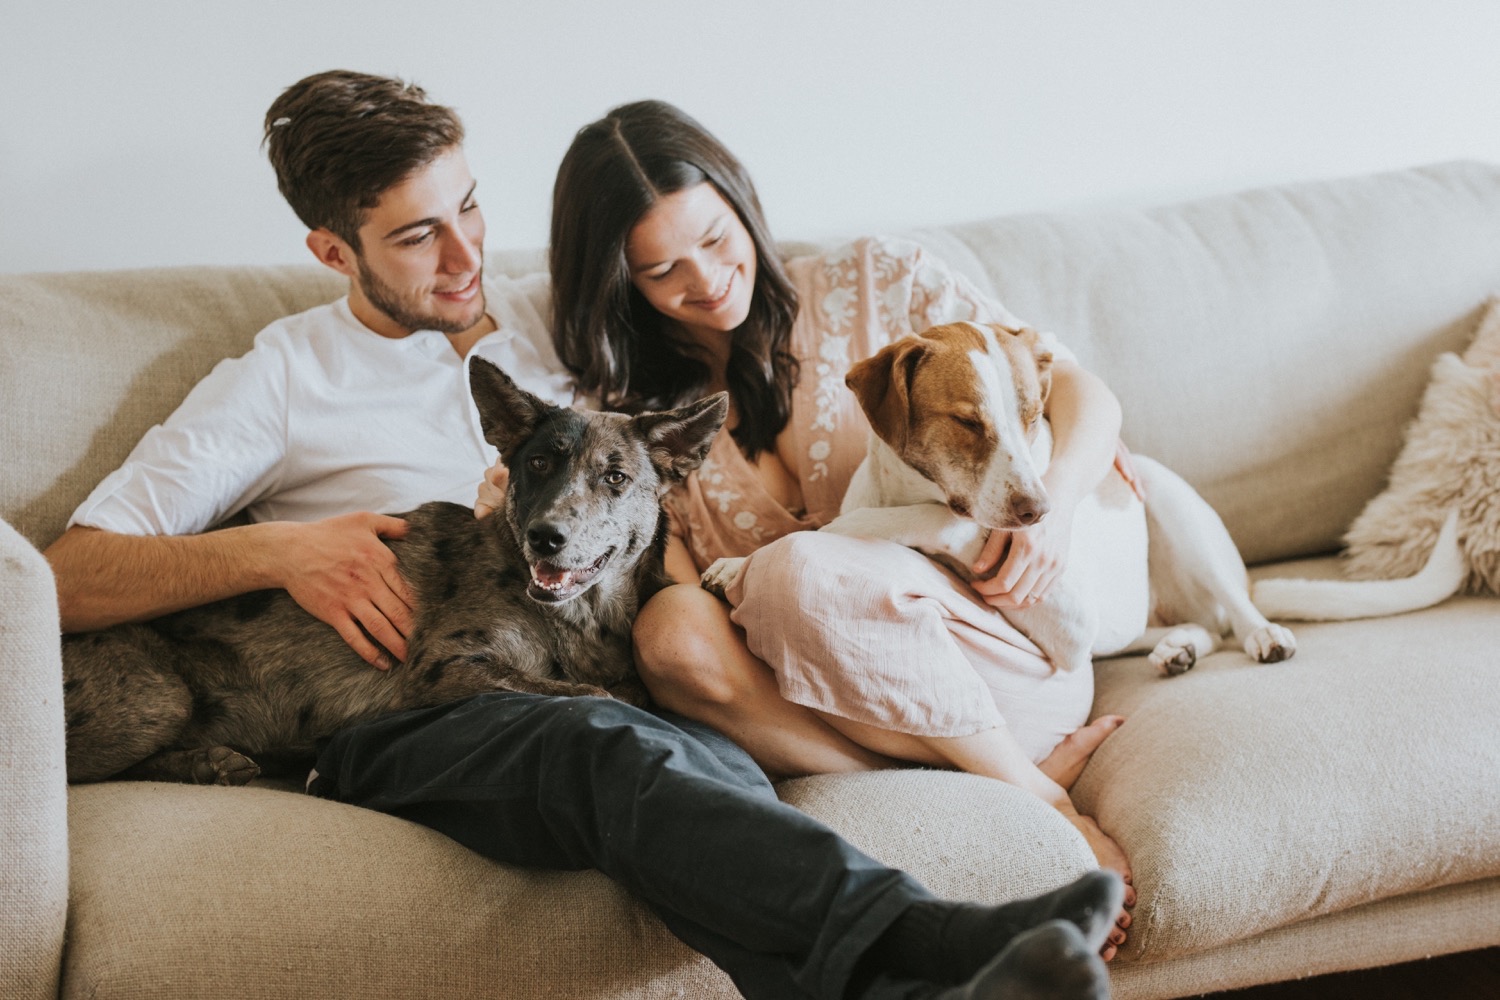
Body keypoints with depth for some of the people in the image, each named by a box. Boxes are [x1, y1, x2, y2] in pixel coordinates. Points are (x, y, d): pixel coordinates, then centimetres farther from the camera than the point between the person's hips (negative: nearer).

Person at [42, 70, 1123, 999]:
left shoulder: (558, 319, 25)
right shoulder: (283, 379, 13)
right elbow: (68, 577, 6)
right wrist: (281, 549, -11)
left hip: (601, 693, 4)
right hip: (411, 729, -3)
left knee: (717, 778, -35)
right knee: (609, 748, -39)